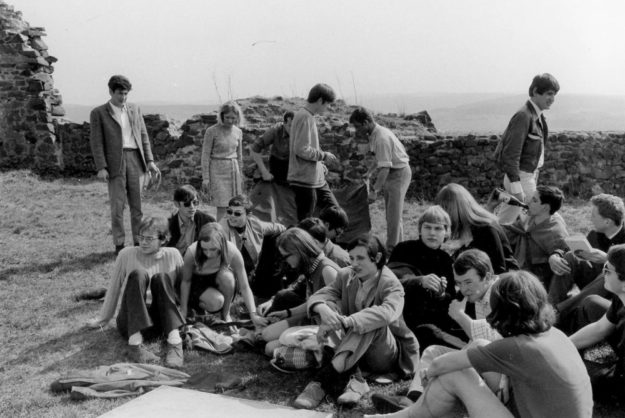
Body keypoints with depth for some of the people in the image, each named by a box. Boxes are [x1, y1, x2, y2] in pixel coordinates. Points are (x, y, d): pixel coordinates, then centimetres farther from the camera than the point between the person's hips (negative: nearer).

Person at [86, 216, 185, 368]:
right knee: (138, 274, -26)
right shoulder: (127, 255, -2)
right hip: (131, 321, -1)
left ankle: (175, 340, -37)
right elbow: (113, 288, 7)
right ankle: (135, 344, -38)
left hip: (161, 321, 1)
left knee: (161, 277, -24)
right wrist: (103, 319, 15)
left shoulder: (173, 255, 0)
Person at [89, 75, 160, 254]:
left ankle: (139, 242, 13)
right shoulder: (98, 113, 3)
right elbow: (96, 142, -1)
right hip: (115, 162, -3)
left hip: (136, 159, 3)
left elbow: (144, 136, 15)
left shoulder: (134, 109, 15)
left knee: (137, 204, 5)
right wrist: (101, 167, -11)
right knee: (117, 206, -1)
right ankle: (119, 244, 8)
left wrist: (150, 160, 7)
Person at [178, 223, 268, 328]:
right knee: (216, 302, -34)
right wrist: (183, 310, -9)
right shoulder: (192, 252, -31)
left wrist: (253, 315, -28)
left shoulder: (232, 252, -30)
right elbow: (186, 281, -13)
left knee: (227, 276, -35)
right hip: (199, 282, -1)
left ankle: (226, 313, -9)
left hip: (220, 281, 2)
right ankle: (196, 304, 3)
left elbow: (244, 287, -23)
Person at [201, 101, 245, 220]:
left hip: (234, 170, 5)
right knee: (222, 207, -9)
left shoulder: (238, 132, 6)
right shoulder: (212, 131, -8)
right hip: (218, 171, -5)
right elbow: (205, 155, -6)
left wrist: (240, 175, 18)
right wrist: (205, 178, -8)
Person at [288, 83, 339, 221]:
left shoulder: (309, 116, 13)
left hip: (317, 178, 10)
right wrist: (323, 155, -12)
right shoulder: (304, 117, -17)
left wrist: (320, 163, 11)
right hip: (304, 180, -10)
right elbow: (301, 150, -23)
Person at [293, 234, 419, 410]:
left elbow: (387, 313, -39)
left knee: (371, 322, -35)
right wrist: (323, 310, -37)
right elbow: (318, 296, -11)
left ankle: (323, 381, -45)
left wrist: (344, 322, -49)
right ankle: (353, 379, -34)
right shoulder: (346, 276, 0)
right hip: (355, 352, 5)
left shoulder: (390, 284, -17)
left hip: (389, 355, -5)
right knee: (330, 306, -19)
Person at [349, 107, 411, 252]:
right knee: (390, 213, 14)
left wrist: (374, 190, -29)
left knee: (394, 214, -7)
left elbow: (385, 168, -29)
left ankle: (392, 248, -1)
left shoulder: (381, 138, -26)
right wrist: (370, 172, 13)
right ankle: (397, 245, 24)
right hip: (391, 173, 10)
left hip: (399, 173, -10)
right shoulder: (374, 134, 4)